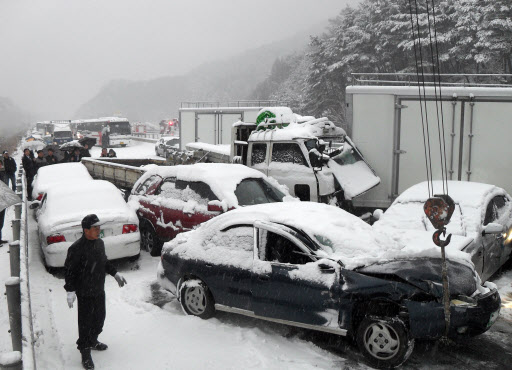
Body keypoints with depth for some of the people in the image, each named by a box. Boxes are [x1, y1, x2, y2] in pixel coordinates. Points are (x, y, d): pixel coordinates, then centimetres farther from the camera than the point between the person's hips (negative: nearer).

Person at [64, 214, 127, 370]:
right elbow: (70, 271, -16)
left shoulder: (99, 243, 3)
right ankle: (85, 352, 14)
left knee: (99, 317, 20)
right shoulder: (77, 248, -20)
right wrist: (70, 290, -19)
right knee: (86, 322, 1)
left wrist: (115, 274, 15)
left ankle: (93, 341, 42)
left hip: (99, 290, 8)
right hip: (85, 294, -8)